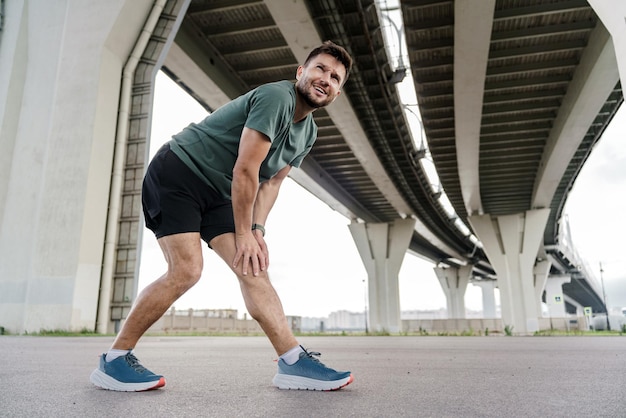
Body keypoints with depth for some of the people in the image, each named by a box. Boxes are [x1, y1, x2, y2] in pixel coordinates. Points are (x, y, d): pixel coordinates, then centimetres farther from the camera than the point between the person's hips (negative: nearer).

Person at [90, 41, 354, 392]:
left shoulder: (308, 132, 8)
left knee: (254, 268, -5)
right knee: (187, 269, -18)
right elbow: (245, 170, -24)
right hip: (177, 173, -8)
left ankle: (294, 362, -6)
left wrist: (257, 230, -5)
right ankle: (113, 361, -2)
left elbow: (272, 180, 8)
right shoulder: (275, 97, -20)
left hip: (218, 194, 8)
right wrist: (244, 234, -17)